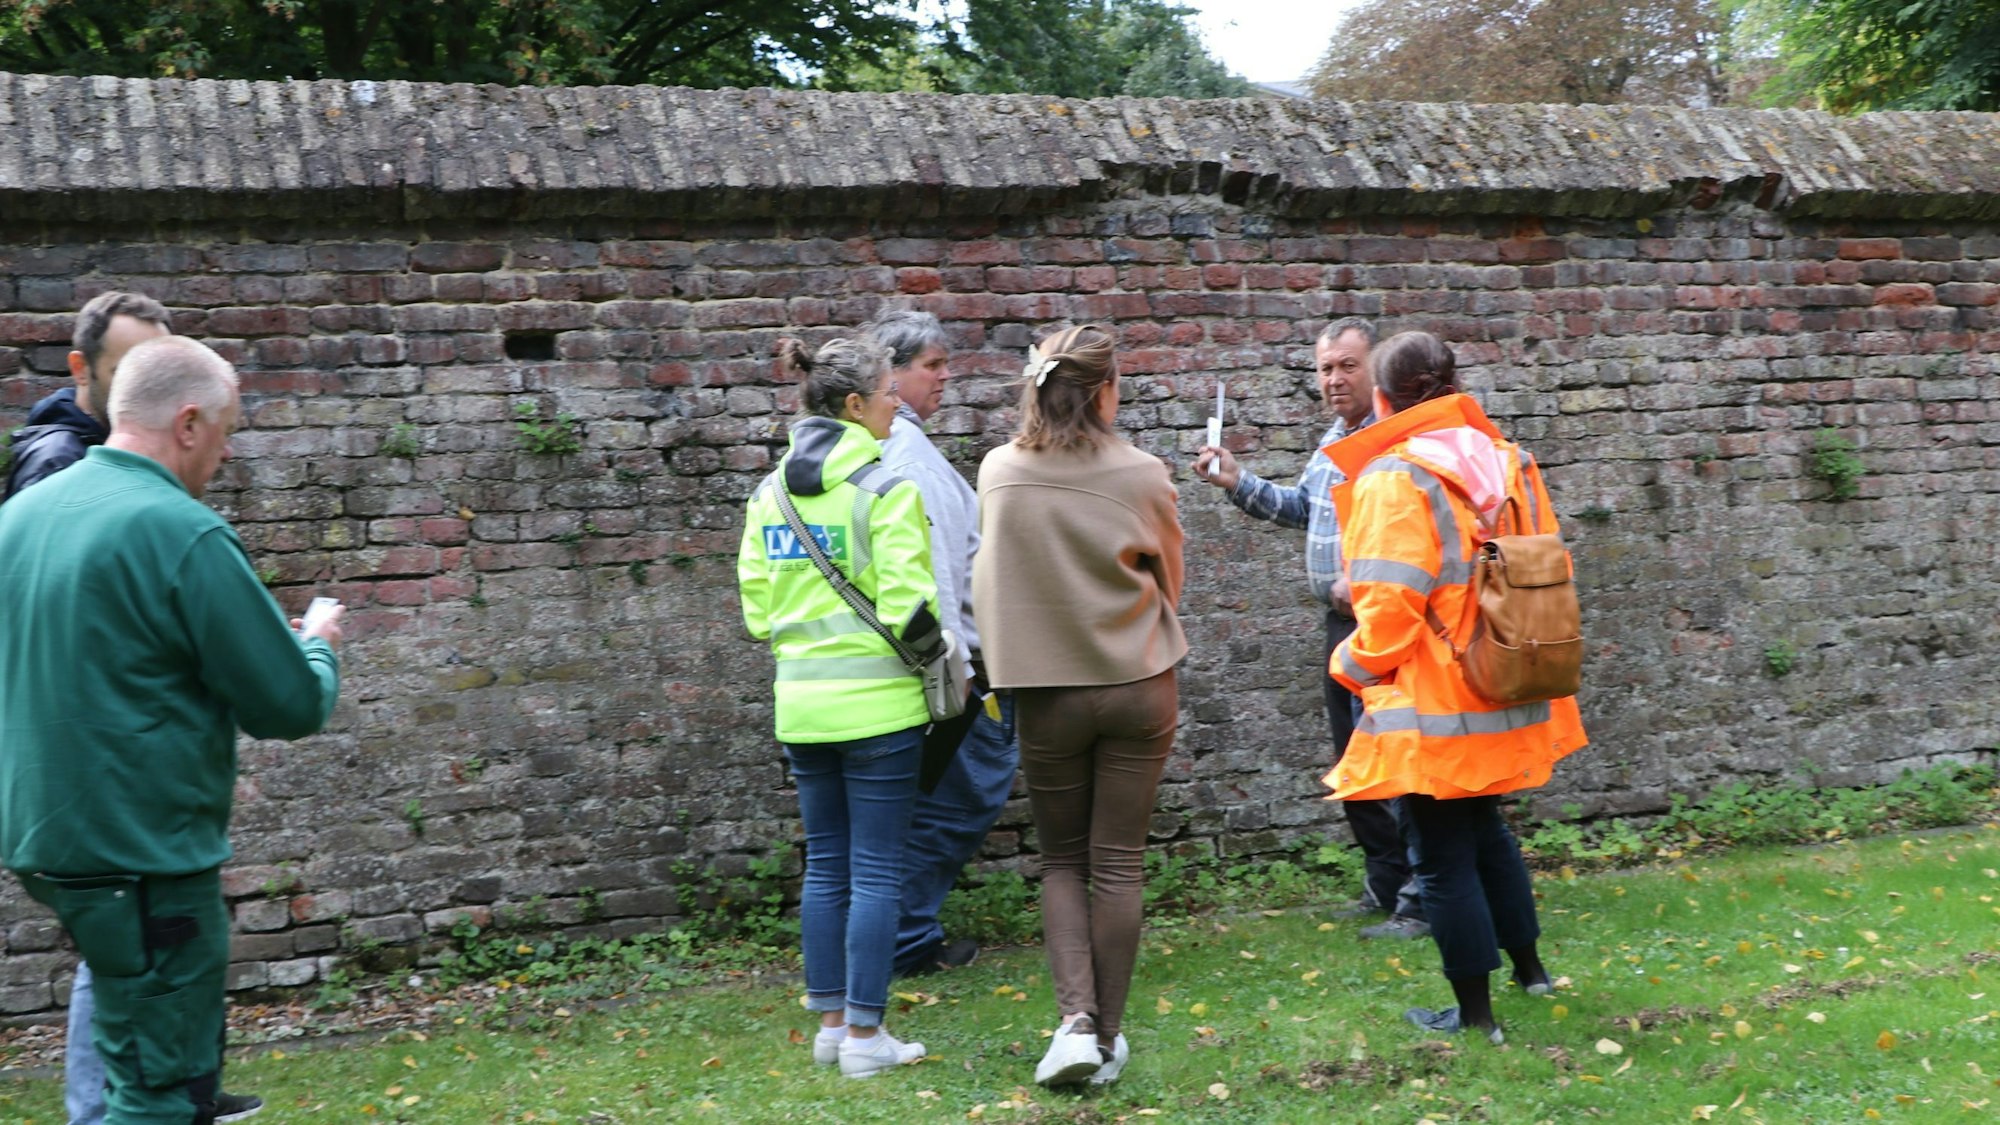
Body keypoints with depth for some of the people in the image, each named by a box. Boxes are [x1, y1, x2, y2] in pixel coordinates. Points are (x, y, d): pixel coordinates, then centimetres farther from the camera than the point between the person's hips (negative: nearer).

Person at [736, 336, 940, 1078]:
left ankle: (830, 1023, 20)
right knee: (876, 872, 1)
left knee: (826, 868, 15)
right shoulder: (884, 488, -12)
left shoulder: (771, 492, 8)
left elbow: (755, 597, 9)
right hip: (876, 702, -6)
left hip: (801, 702, 6)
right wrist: (938, 657, 2)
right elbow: (907, 601, -16)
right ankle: (864, 1037, 4)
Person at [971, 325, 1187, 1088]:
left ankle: (1077, 1017, -3)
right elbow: (1169, 582, 5)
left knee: (1062, 861, 14)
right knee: (1118, 864, 7)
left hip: (1046, 690, 1)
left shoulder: (999, 473, -6)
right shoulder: (1142, 477, -10)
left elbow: (992, 578, 7)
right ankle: (1107, 1038, 12)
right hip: (1138, 687, -1)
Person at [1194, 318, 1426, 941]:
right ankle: (1385, 885, 30)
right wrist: (1238, 483, 17)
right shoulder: (1334, 439, 13)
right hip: (1343, 621, 10)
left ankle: (1422, 903, 4)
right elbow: (1302, 508, 27)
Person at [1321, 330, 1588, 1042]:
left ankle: (1474, 1012, 13)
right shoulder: (1508, 463, 4)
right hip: (1503, 699, 7)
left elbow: (1390, 608, -21)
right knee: (1485, 830, 26)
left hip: (1430, 708, -7)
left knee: (1443, 855, 5)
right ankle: (1527, 965, 39)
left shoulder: (1392, 481, -18)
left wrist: (1353, 665, -3)